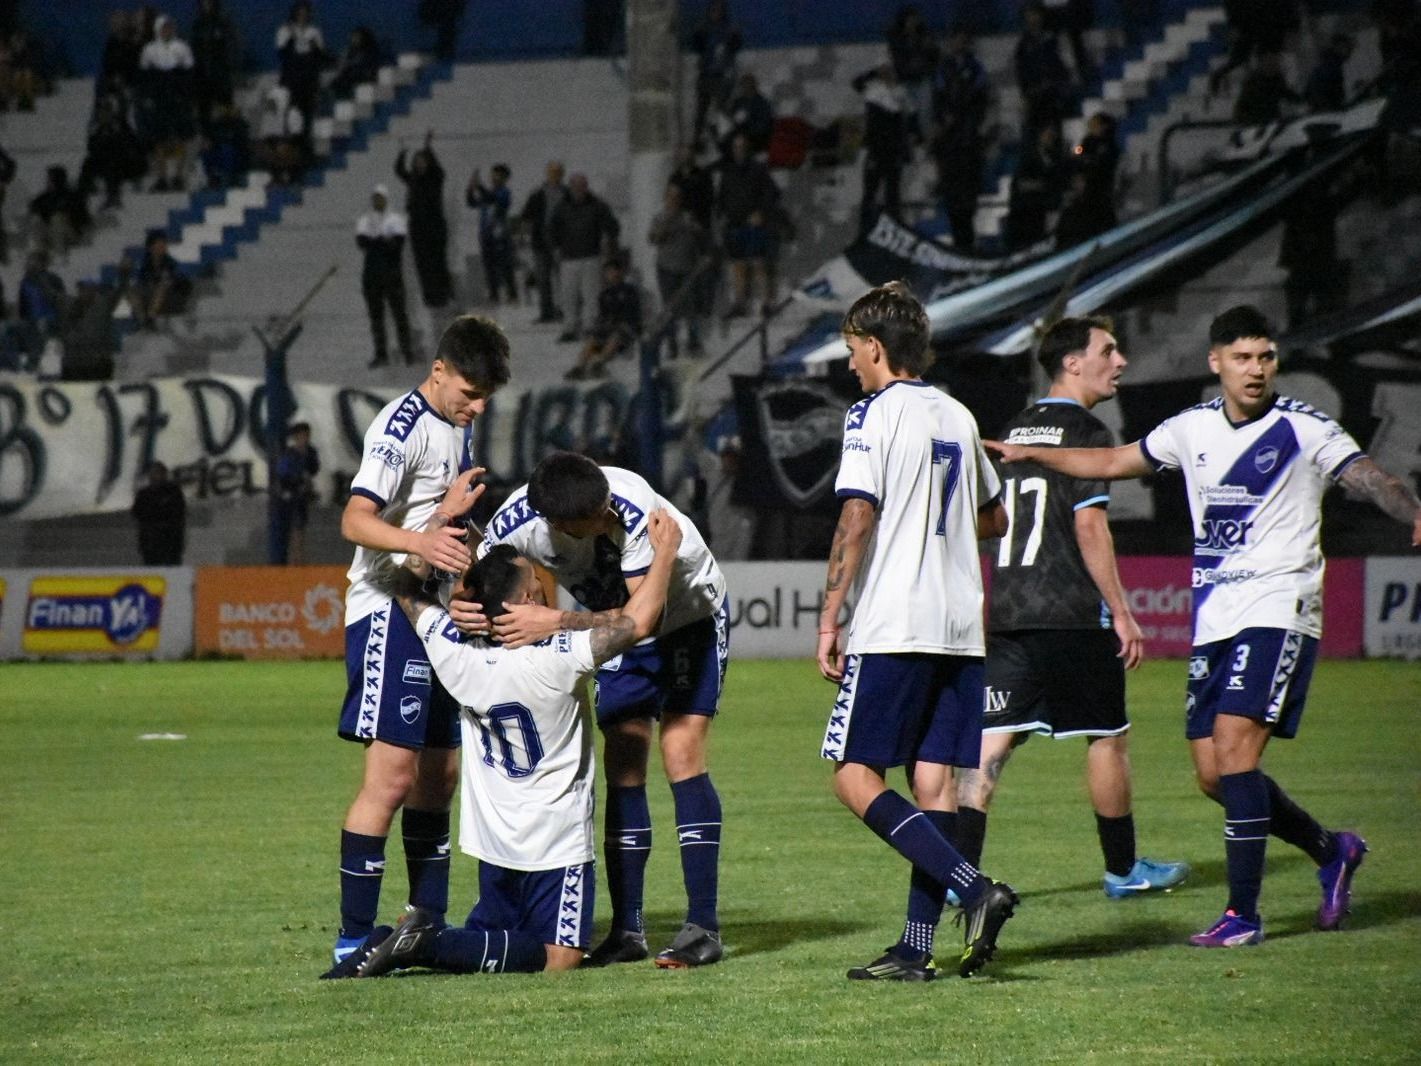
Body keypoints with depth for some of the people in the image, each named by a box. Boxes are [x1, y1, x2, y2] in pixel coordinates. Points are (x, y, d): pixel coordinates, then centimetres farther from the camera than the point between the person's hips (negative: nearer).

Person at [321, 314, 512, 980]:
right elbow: (355, 521, -28)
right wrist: (420, 542, -44)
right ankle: (352, 943, -16)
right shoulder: (402, 428, -14)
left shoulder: (456, 426, 15)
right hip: (389, 609, -10)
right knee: (392, 775, -15)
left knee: (439, 774, 12)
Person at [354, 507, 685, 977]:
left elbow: (407, 588, 7)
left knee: (488, 937, 22)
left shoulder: (456, 655, -8)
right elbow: (637, 622, -19)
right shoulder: (556, 660, -24)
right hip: (555, 846, -6)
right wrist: (664, 553, -5)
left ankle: (423, 939, -7)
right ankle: (433, 945, -21)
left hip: (492, 843, 6)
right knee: (556, 957, -3)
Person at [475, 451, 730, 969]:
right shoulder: (517, 521, -26)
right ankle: (627, 929, 2)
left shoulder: (636, 511, -39)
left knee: (681, 752, -16)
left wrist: (558, 622, -48)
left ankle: (703, 925, -16)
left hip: (691, 612, -4)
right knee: (623, 768, -3)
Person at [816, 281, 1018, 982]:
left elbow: (856, 521, -15)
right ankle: (917, 949, 1)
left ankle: (973, 889, -18)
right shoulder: (958, 417, 15)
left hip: (893, 630, -7)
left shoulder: (874, 415, -6)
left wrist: (829, 620, -12)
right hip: (961, 629, 7)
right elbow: (994, 518, 27)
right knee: (933, 780, 4)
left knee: (856, 779, -4)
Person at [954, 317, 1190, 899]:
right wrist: (1122, 612, -11)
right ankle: (1123, 869, 19)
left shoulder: (1011, 432, 14)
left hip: (1007, 614, 6)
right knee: (1107, 738, 9)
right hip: (1073, 617, -6)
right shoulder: (1085, 432, -8)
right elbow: (1089, 527, -15)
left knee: (990, 742, 0)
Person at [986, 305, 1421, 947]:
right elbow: (1114, 462, 26)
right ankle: (1331, 851, 26)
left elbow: (1367, 477, -17)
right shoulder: (1194, 428, 12)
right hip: (1213, 621, 6)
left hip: (1278, 611, -6)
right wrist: (1031, 454, 25)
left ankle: (1242, 914, -13)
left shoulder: (1304, 429, -5)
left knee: (1234, 748, -18)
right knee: (1214, 775, 4)